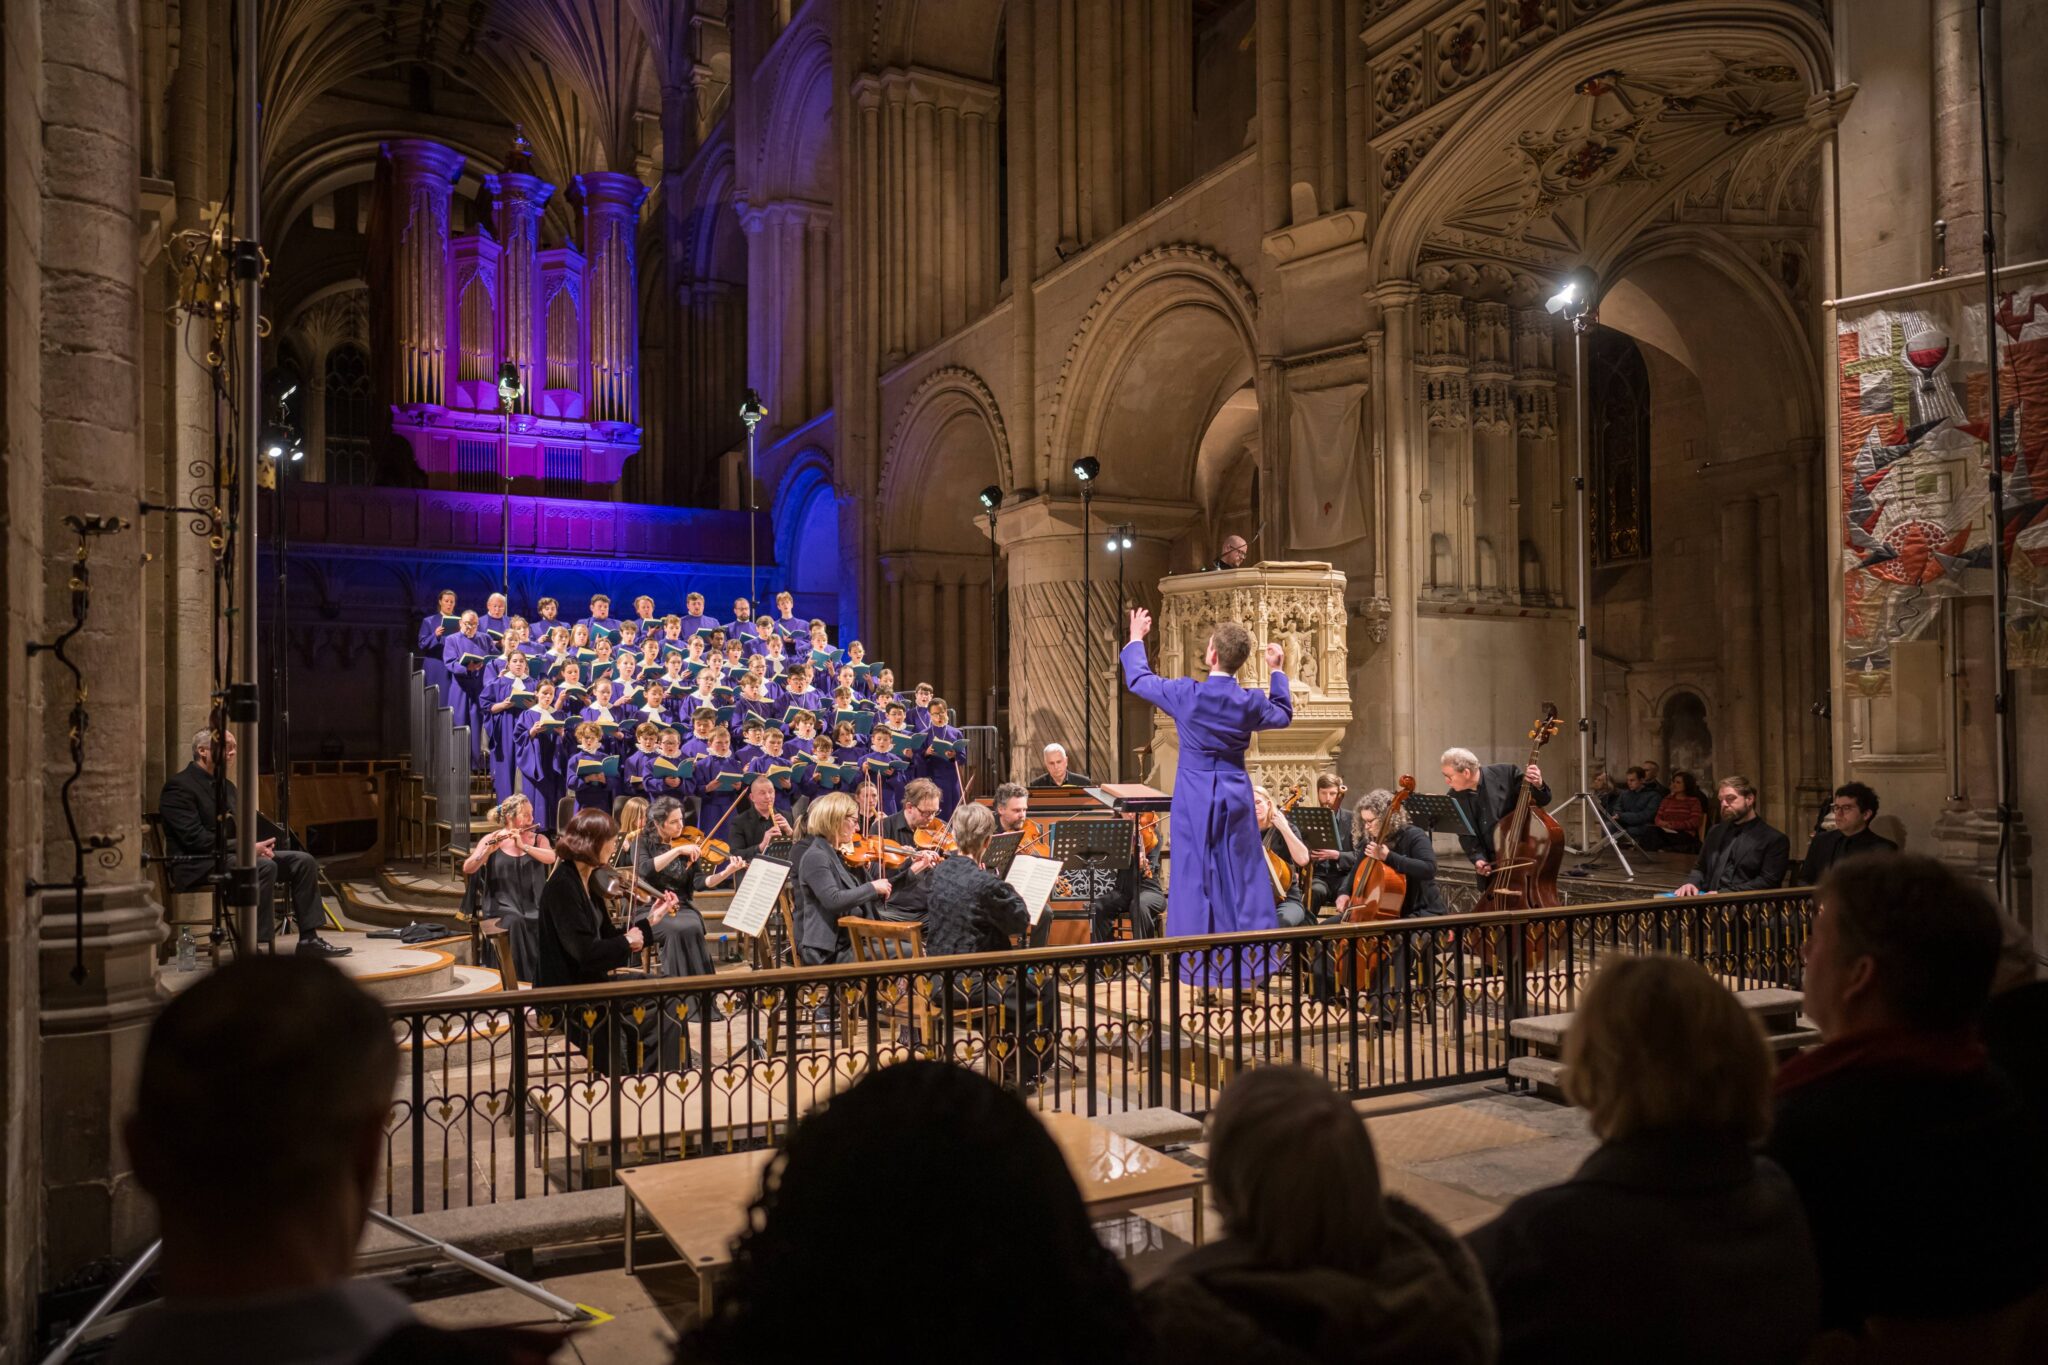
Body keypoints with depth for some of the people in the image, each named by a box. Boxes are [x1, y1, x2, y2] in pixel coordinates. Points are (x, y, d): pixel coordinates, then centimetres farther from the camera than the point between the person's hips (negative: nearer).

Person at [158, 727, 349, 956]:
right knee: (264, 867, -34)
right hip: (195, 865, -9)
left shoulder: (226, 785, 19)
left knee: (303, 860, -6)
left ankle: (309, 939, -6)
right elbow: (195, 839, -19)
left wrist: (256, 845, -3)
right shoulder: (179, 786, -10)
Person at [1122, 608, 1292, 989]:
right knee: (1242, 876, 9)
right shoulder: (1251, 702, -6)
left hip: (1195, 799, -2)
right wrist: (1277, 671, 26)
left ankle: (1198, 963, 8)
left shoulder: (1186, 694, -13)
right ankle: (1250, 960, 15)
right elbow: (1284, 715, 17)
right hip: (1236, 797, 2)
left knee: (1195, 876, 5)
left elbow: (1137, 679, 3)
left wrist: (1136, 639, 19)